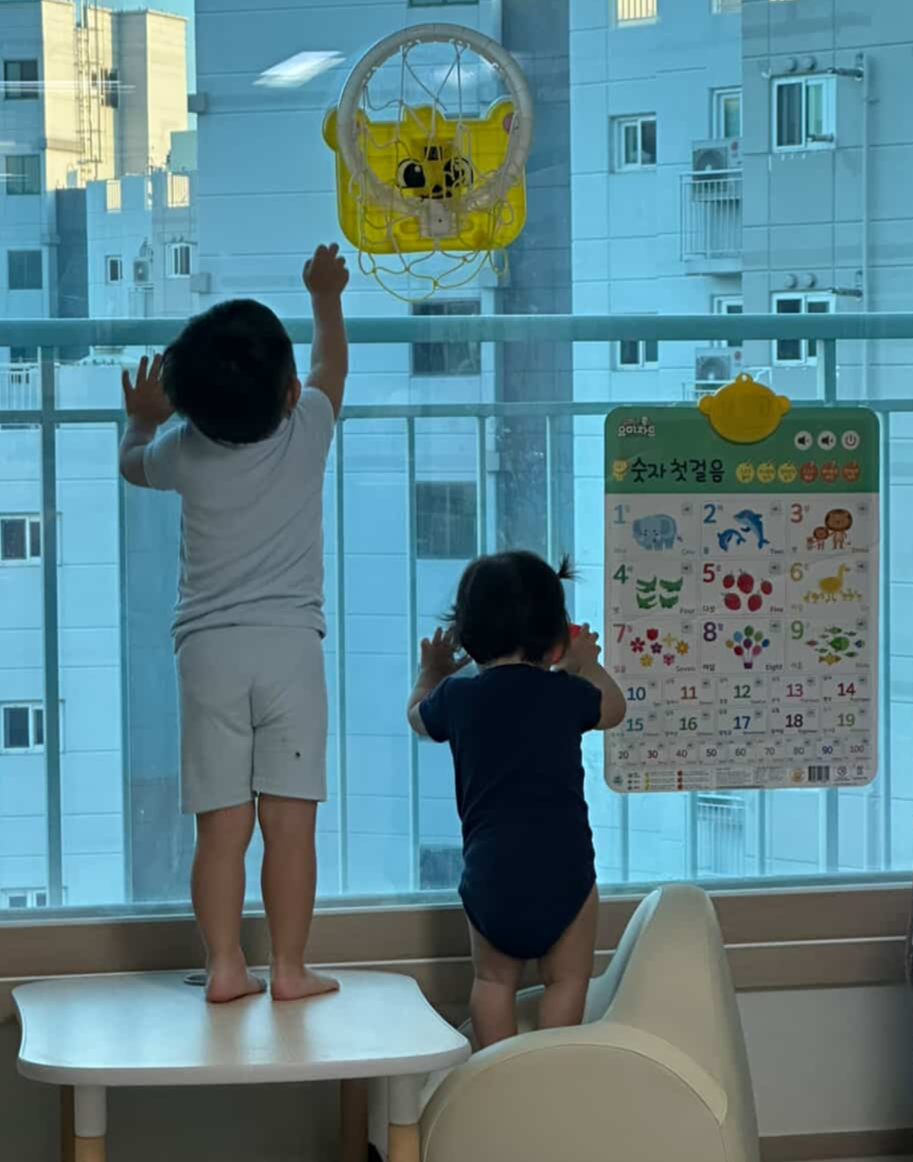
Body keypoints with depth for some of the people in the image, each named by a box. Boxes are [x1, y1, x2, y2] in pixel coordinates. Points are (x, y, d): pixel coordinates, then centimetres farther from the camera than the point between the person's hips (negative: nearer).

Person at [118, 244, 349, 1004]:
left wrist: (142, 420, 46)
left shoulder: (185, 454, 2)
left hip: (208, 649, 1)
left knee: (222, 824, 2)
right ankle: (290, 969, 1)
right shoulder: (308, 432, 0)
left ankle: (224, 966, 2)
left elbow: (132, 465, 26)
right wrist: (326, 298, 39)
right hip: (289, 644, -1)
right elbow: (331, 367, 22)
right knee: (290, 820, -1)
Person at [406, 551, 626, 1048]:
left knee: (494, 979, 17)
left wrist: (431, 672, 45)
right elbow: (613, 709, 22)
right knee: (566, 979, 10)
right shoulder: (566, 694, -1)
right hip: (562, 866, -2)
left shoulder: (457, 696, 2)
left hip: (489, 871, 2)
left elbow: (418, 717, 26)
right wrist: (588, 666, 40)